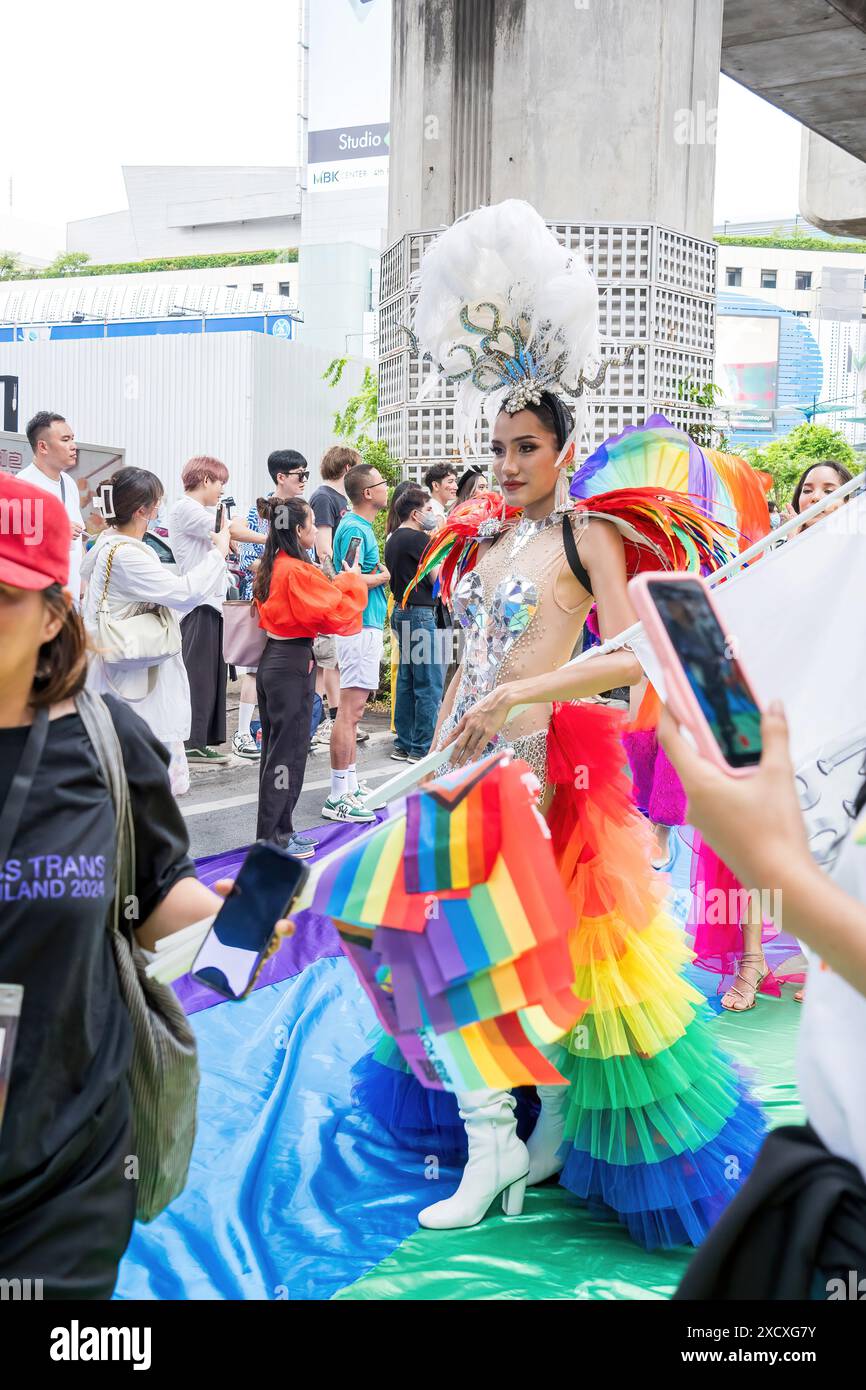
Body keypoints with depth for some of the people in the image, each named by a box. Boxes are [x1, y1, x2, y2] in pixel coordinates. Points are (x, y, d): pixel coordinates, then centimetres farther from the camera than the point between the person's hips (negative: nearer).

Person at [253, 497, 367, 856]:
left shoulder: (271, 568, 9)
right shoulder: (299, 572, -19)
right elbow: (338, 613, -18)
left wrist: (336, 583, 11)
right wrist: (353, 580, -3)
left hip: (271, 660, 10)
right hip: (293, 664, -10)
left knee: (276, 748, 16)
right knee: (288, 752, -1)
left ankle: (278, 829, 26)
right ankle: (271, 839, 5)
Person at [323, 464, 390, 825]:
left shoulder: (361, 527, 17)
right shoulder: (354, 529, -14)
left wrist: (376, 574, 7)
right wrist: (382, 577, -9)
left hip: (367, 624, 11)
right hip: (360, 626, -11)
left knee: (354, 710, 15)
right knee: (350, 710, -9)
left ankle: (350, 784, 24)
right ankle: (339, 798, -6)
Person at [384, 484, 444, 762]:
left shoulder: (393, 539, 14)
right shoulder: (418, 539, -13)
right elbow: (438, 579, -13)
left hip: (400, 611, 10)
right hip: (420, 613, -10)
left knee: (407, 682, 12)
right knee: (430, 684, -5)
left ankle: (404, 745, 16)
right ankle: (423, 748, -3)